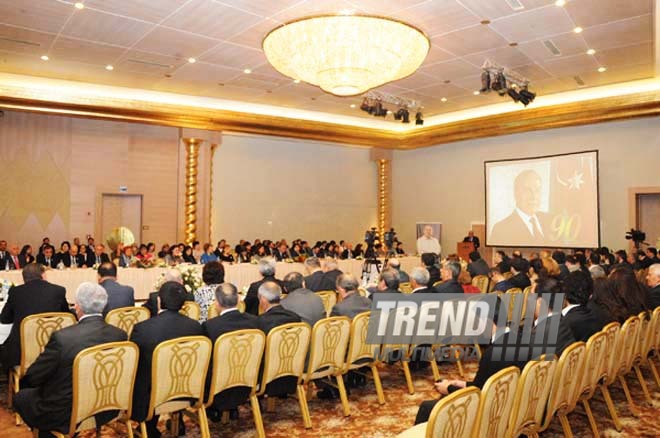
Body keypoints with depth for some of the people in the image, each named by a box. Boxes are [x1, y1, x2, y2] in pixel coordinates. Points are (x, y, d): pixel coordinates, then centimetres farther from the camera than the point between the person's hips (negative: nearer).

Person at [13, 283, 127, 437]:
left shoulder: (62, 337, -25)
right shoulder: (120, 334, -12)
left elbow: (33, 378, -11)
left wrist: (23, 381, 11)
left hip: (67, 416, -5)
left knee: (21, 397, 21)